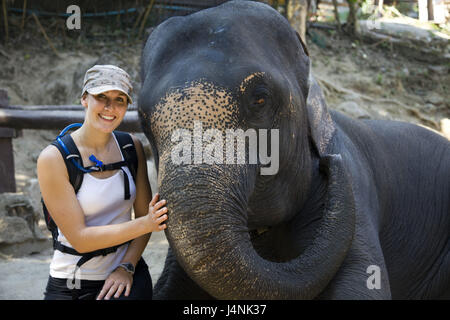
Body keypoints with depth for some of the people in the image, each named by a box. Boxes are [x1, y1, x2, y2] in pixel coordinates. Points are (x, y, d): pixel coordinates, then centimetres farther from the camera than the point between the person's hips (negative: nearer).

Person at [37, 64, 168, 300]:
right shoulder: (53, 159, -11)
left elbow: (144, 214, 6)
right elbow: (80, 239, -14)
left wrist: (127, 267, -8)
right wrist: (144, 224, -22)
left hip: (125, 278, 1)